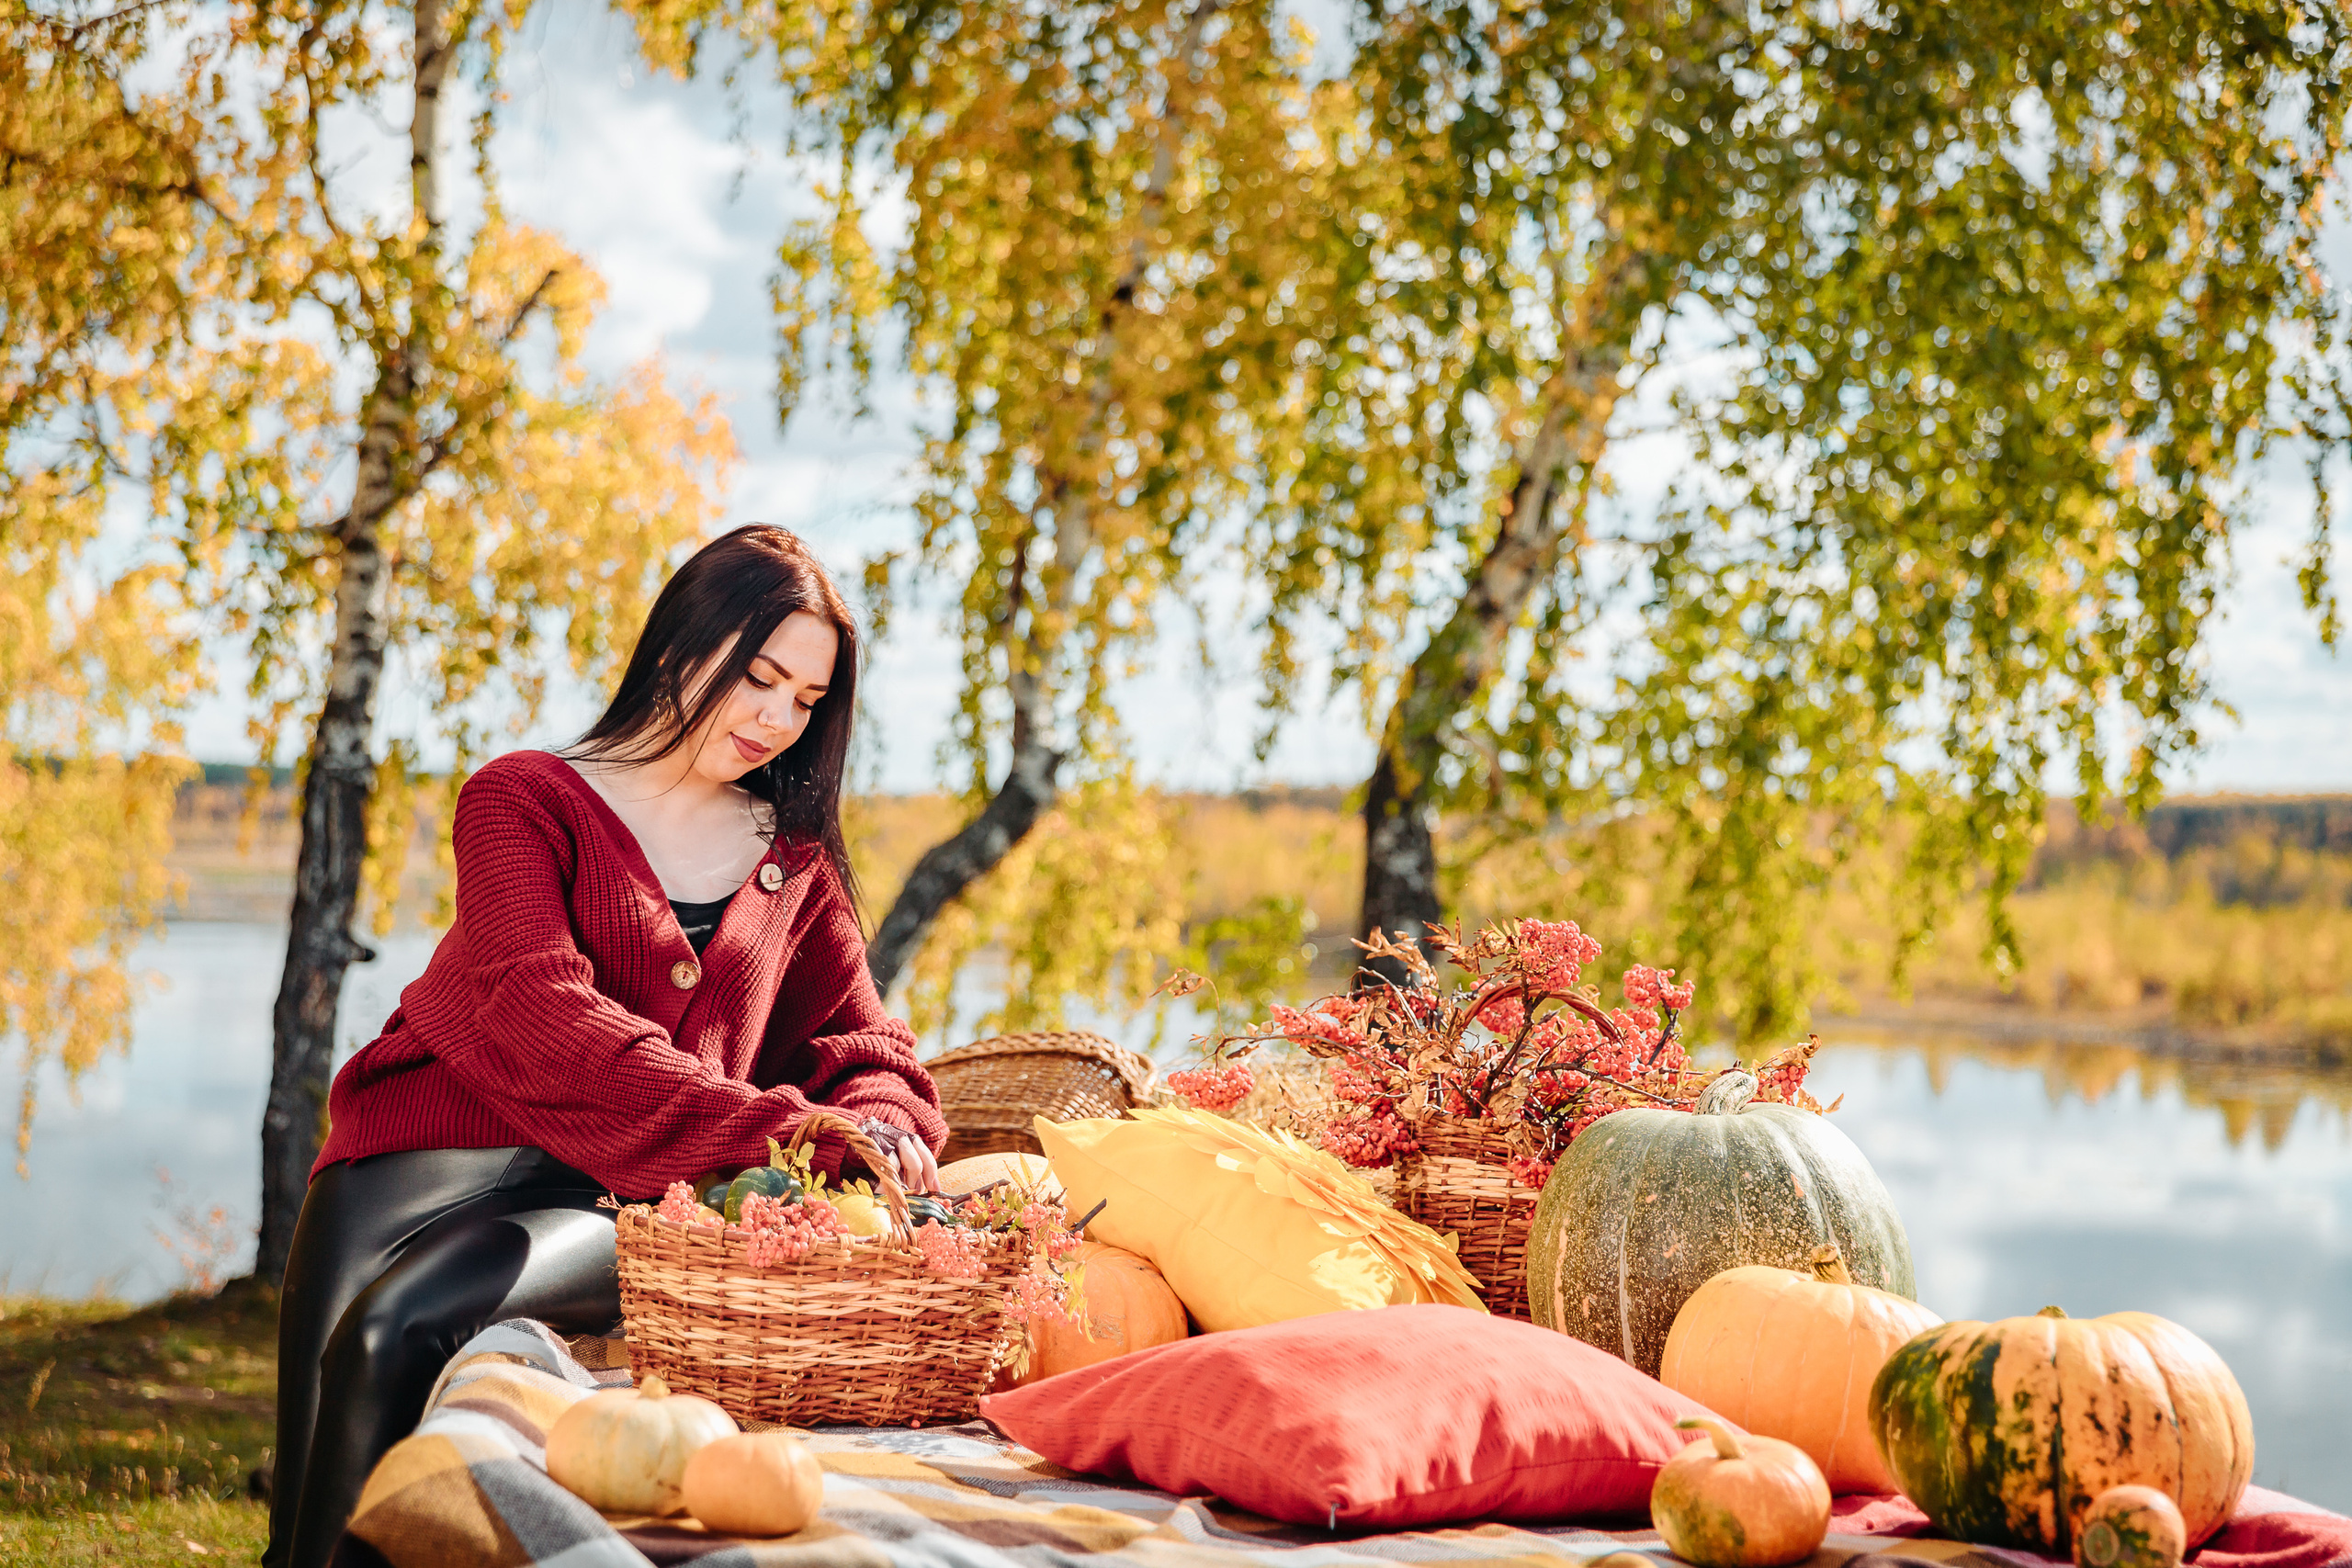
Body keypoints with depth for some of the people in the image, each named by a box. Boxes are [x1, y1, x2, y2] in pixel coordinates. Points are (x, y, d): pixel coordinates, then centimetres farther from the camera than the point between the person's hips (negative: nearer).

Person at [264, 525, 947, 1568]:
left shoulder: (796, 862, 19)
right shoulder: (522, 800, 5)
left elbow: (872, 1053, 15)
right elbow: (541, 1016, -12)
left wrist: (876, 1135, -13)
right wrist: (772, 1129, -26)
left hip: (616, 1205, 1)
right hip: (439, 1153, -1)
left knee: (397, 1327, -27)